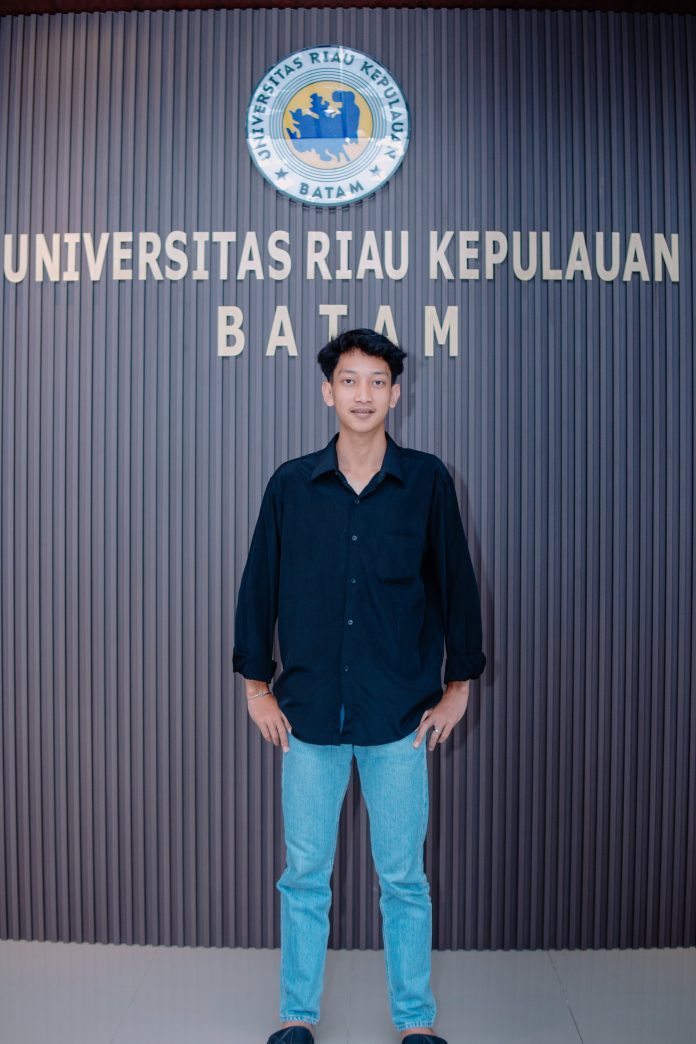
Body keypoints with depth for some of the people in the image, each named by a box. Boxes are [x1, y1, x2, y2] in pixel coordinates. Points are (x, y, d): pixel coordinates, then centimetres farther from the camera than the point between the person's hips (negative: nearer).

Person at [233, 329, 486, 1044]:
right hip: (309, 712, 1)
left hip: (401, 715, -1)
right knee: (304, 876, 12)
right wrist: (256, 686, 6)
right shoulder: (290, 485, 1)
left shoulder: (427, 481, -2)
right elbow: (258, 585, 6)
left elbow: (456, 582, 4)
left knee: (403, 878, 11)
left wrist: (459, 685, 5)